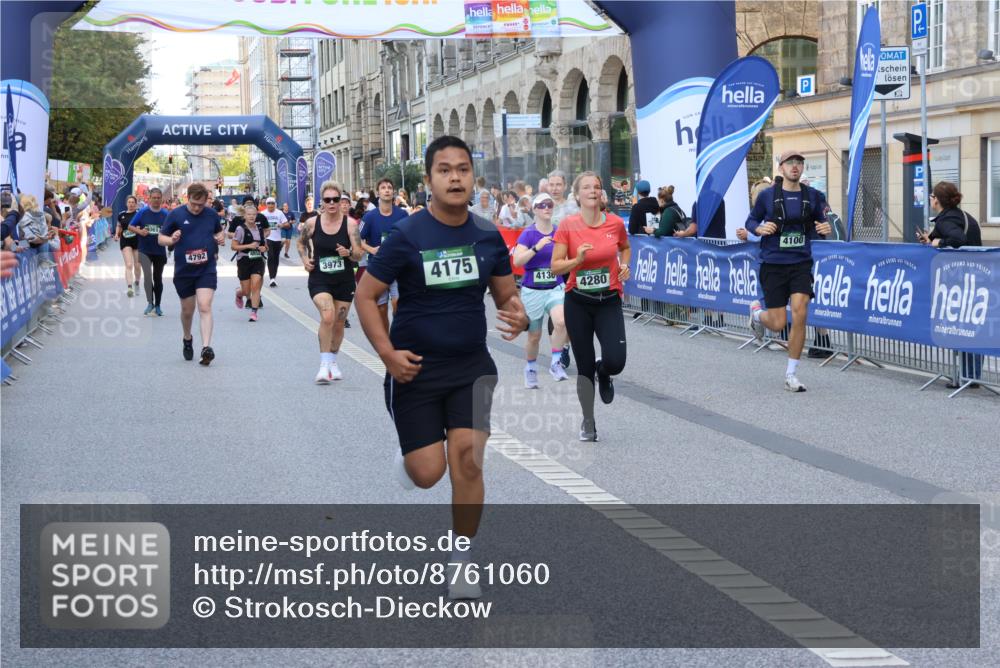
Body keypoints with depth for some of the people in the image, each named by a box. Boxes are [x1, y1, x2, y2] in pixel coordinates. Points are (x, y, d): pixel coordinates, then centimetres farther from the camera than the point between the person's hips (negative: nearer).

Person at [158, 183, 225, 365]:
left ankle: (206, 348, -22)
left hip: (206, 270, 0)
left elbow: (220, 231, 20)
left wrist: (221, 238, -3)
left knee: (205, 307, -16)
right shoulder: (176, 214, -4)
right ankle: (188, 340, 40)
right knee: (187, 311, 13)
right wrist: (171, 240, -22)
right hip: (183, 271, 0)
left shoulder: (212, 215, 2)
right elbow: (161, 238, 0)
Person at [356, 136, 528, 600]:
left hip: (471, 366, 2)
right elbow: (365, 295, -6)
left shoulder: (488, 237, -1)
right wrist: (387, 353, -17)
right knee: (427, 474, -2)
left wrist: (518, 314, -14)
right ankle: (408, 455, 37)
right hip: (415, 369, -2)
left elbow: (506, 294, 10)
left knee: (468, 461, -10)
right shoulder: (407, 235, -11)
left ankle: (462, 563, 6)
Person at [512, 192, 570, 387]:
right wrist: (536, 247, -30)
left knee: (561, 322, -27)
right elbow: (517, 260, -21)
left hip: (555, 289, 1)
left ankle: (555, 363, -13)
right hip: (532, 291, -1)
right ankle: (531, 369, 34)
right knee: (534, 336, 10)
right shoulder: (528, 234, -8)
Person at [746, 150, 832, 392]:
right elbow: (751, 221, 7)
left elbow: (818, 224, 15)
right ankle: (756, 311, 38)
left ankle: (791, 375, 0)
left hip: (801, 264, 2)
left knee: (799, 315, -14)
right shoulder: (767, 196, -4)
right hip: (773, 265, -1)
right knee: (778, 324, -1)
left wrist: (824, 230, -8)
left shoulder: (812, 196, 2)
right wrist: (760, 229, -15)